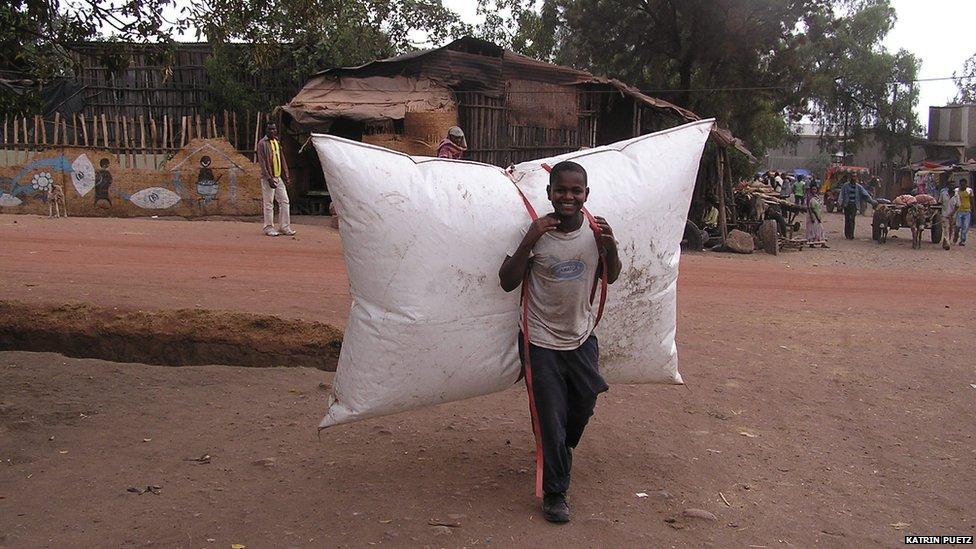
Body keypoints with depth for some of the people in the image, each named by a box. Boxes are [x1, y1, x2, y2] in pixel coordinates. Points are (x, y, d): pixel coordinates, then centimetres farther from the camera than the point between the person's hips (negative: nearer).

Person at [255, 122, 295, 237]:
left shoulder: (277, 142, 14)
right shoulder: (262, 143, -7)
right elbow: (262, 162, -12)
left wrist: (285, 175, 10)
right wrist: (269, 178, -18)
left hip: (279, 177, 7)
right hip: (268, 178, -7)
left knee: (284, 201, 4)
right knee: (269, 204, -2)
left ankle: (284, 227, 9)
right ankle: (269, 228, 7)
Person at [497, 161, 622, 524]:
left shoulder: (595, 230, -5)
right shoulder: (536, 232, -15)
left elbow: (611, 277, 6)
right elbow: (507, 283, -16)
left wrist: (610, 245, -14)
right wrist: (528, 241, -28)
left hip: (582, 337, 4)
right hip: (541, 342, -4)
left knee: (584, 404, 21)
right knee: (550, 417, 3)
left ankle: (560, 454, 54)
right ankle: (555, 491, 22)